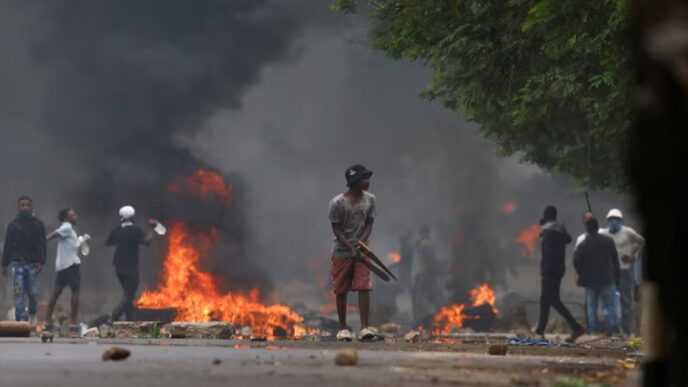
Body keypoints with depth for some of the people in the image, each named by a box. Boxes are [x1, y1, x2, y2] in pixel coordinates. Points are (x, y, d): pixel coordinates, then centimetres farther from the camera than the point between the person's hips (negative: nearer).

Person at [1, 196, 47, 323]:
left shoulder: (38, 224, 6)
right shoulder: (13, 225, 8)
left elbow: (42, 245, 1)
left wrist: (41, 262, -10)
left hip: (33, 263, 0)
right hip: (17, 263, 0)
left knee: (32, 292, 3)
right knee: (19, 293, -6)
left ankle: (32, 315, 29)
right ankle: (21, 320, -6)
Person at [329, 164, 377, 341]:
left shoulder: (369, 199, 0)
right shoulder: (337, 203, -12)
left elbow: (369, 224, 3)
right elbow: (336, 229, -9)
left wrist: (361, 243, -13)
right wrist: (351, 248, -16)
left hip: (361, 250, 3)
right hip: (342, 252, -3)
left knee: (364, 287, -9)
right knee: (341, 291, 4)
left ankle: (364, 327, -10)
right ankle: (343, 327, 16)